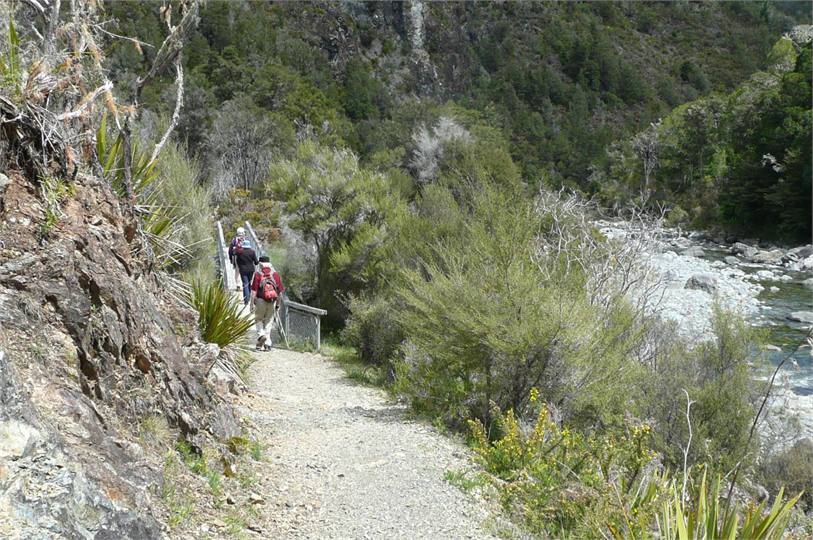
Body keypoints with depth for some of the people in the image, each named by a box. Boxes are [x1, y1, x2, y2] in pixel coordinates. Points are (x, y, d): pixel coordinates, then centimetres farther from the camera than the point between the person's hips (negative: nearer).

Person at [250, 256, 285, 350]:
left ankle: (261, 334, -9)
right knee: (269, 321, 12)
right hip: (272, 302, 2)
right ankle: (267, 344, 10)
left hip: (260, 301, -2)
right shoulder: (275, 274, 5)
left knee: (258, 319, 16)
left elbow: (254, 290, -9)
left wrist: (252, 303, -4)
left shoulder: (258, 274, -4)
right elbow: (280, 291, 5)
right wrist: (278, 303, 15)